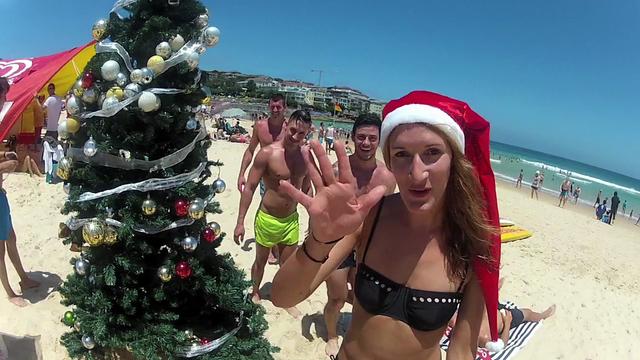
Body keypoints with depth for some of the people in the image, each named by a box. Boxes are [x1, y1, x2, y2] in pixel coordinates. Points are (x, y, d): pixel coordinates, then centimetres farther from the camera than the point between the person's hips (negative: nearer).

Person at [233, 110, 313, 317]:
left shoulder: (305, 155, -4)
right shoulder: (267, 153, -18)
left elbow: (307, 189, 8)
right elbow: (249, 188, -13)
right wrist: (240, 222, -13)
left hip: (291, 219, 3)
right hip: (267, 218, -3)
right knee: (261, 261, 19)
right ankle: (255, 293, 45)